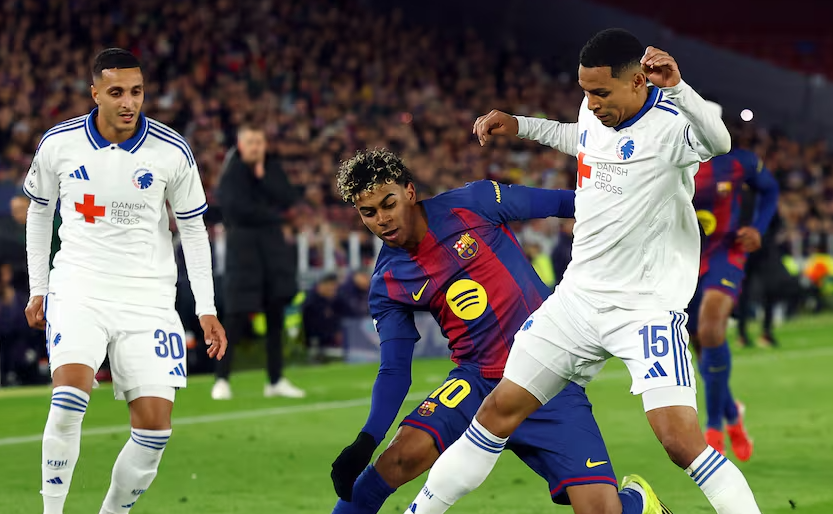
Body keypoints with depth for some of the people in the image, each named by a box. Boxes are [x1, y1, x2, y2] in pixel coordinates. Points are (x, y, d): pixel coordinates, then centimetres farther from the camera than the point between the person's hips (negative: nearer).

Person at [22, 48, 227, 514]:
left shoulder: (172, 151, -5)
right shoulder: (58, 143, -3)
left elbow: (193, 229, 5)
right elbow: (39, 211, 14)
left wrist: (206, 309, 2)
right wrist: (38, 288, 13)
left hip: (148, 295, 1)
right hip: (79, 286, -1)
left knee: (155, 427, -7)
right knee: (69, 396, -26)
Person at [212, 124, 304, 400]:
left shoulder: (272, 167, 11)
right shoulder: (231, 170, -4)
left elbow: (288, 200, 0)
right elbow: (236, 208, -14)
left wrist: (263, 176, -8)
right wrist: (271, 214, -3)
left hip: (273, 243, 5)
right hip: (242, 242, -5)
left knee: (275, 313, 6)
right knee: (237, 314, -9)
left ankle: (276, 381, 13)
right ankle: (221, 379, -2)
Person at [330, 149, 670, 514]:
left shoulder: (472, 204, -6)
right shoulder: (387, 285, 1)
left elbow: (557, 202, 5)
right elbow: (395, 370, 2)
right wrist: (365, 443, -12)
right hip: (478, 382, 1)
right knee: (406, 452, -27)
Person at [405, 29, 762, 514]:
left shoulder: (671, 122, -18)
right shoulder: (596, 111, 4)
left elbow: (719, 142, -41)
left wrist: (677, 88, -55)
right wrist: (519, 126, 23)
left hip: (649, 306, -6)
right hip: (580, 295, 6)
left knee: (682, 441, -20)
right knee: (499, 411, 5)